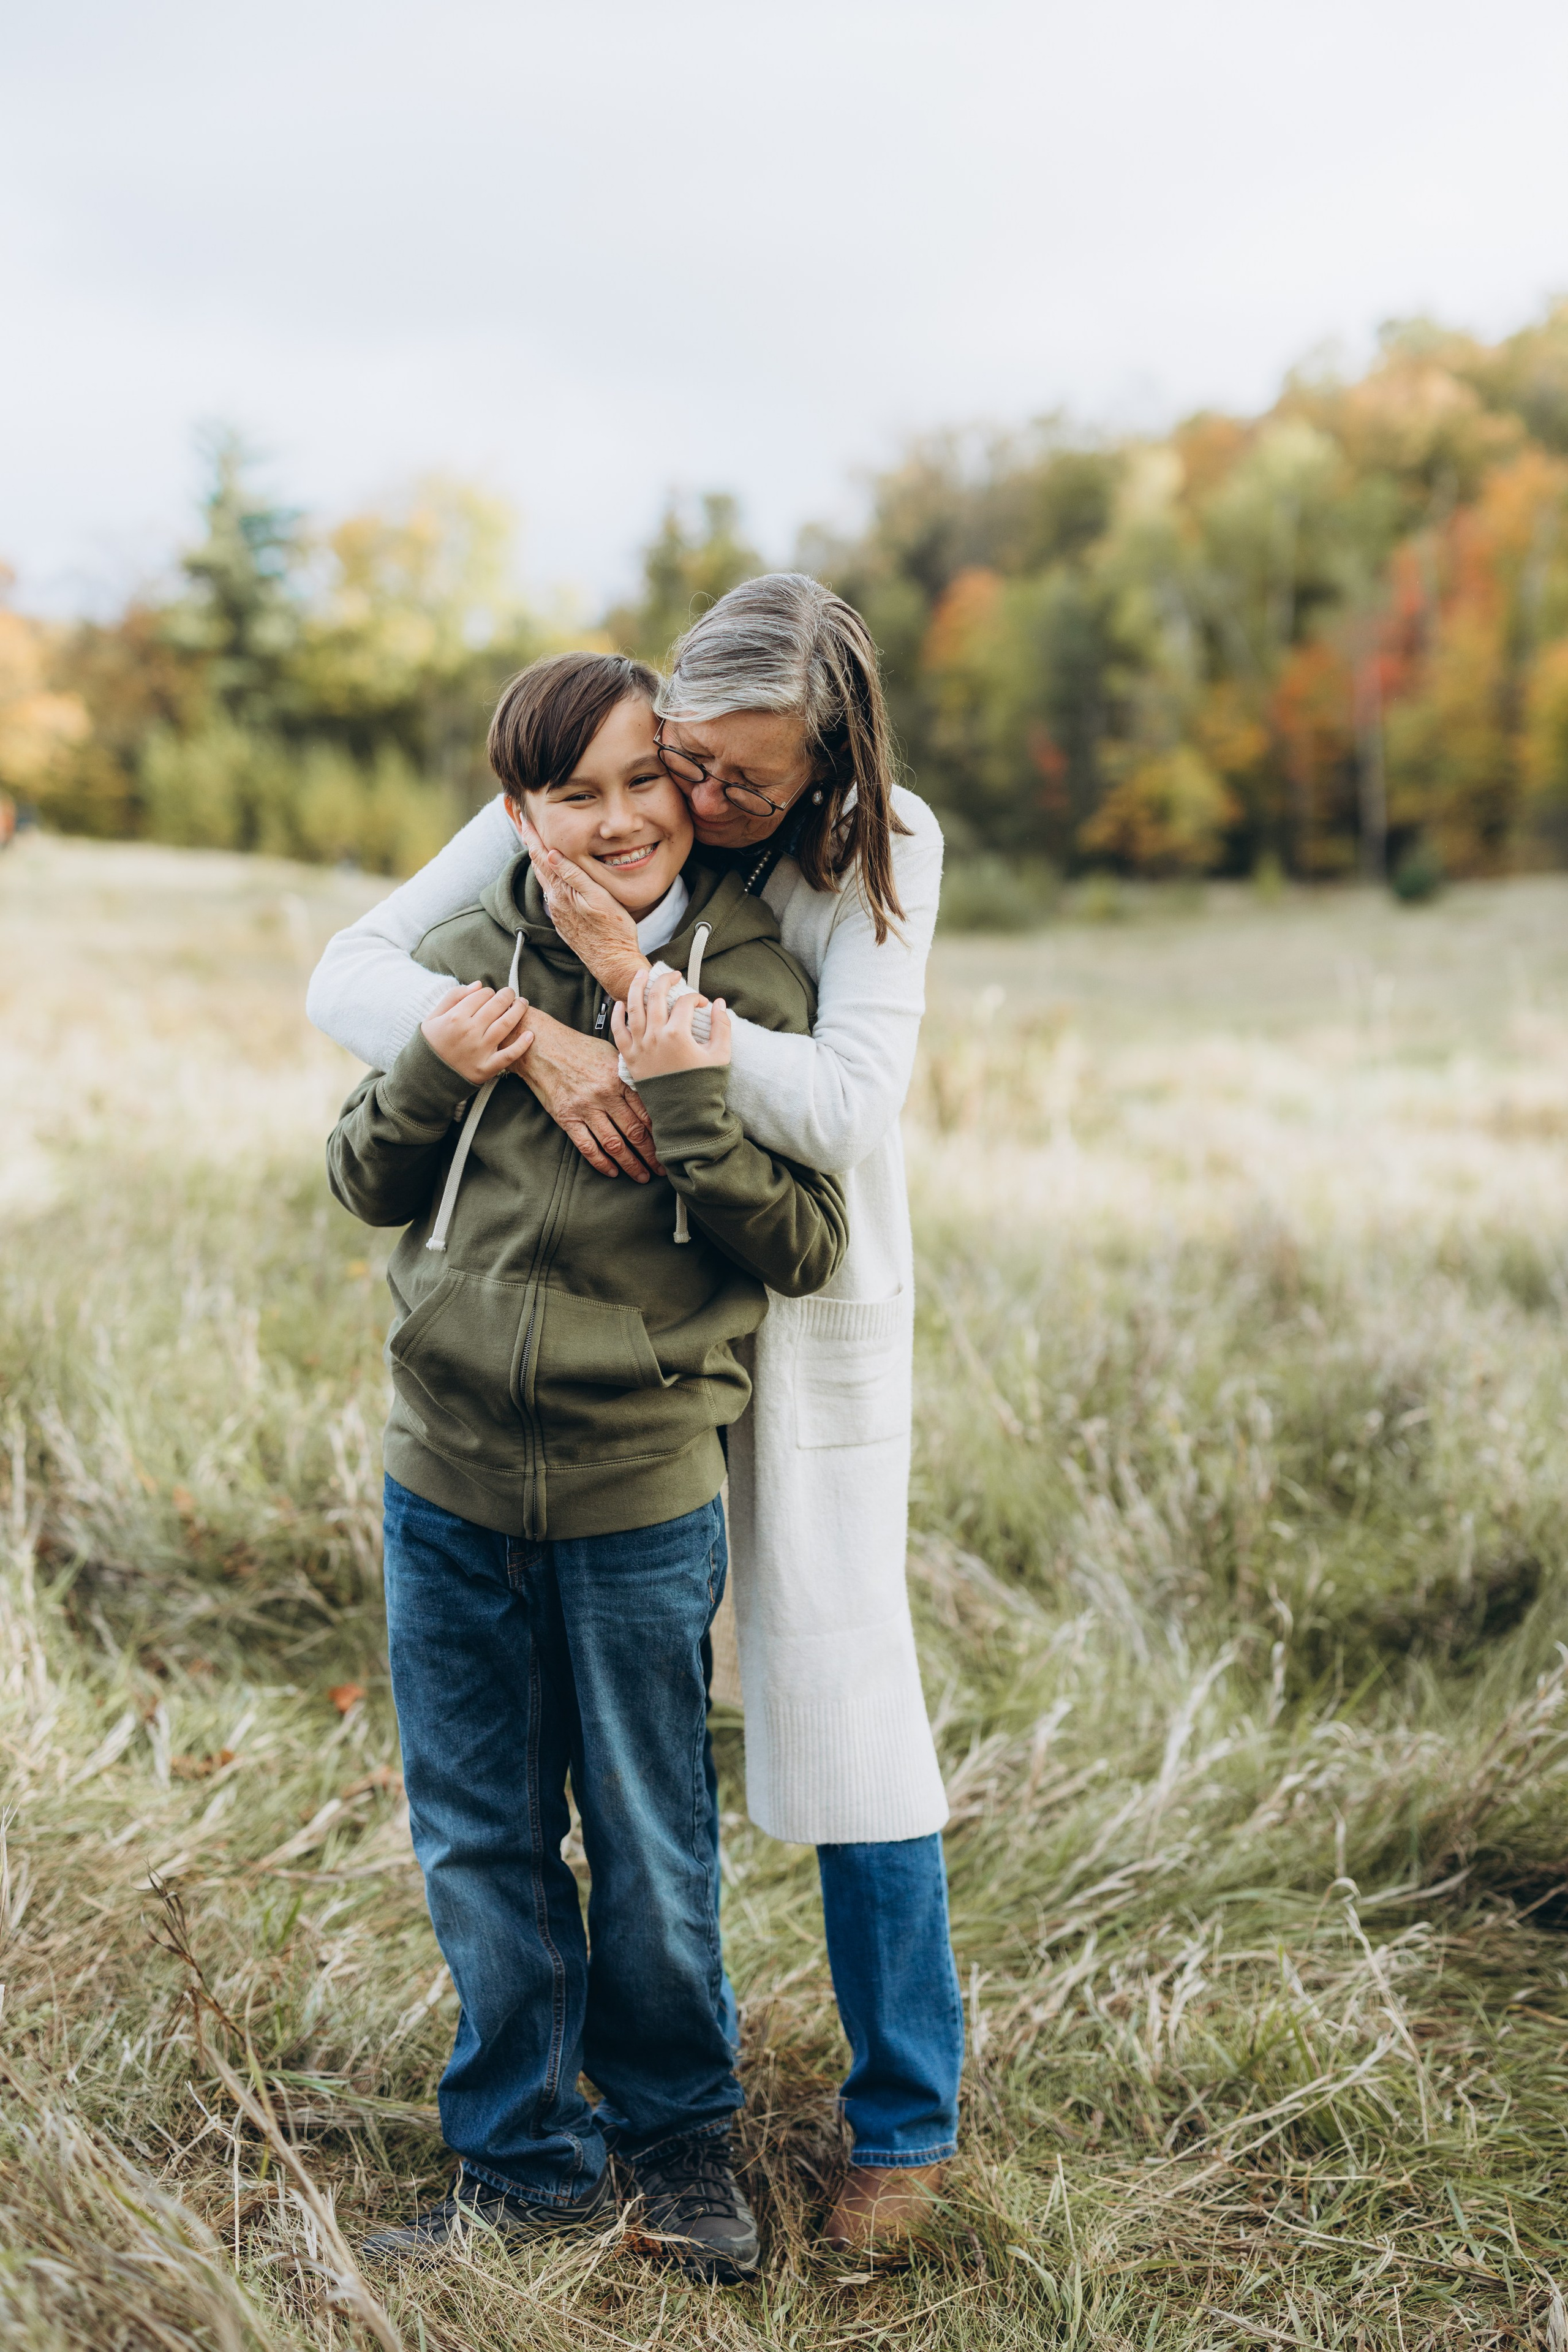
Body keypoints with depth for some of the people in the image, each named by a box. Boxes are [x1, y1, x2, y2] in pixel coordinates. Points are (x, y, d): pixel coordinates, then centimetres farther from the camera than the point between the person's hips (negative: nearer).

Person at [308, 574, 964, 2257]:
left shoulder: (881, 855, -15)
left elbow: (848, 1111, -27)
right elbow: (349, 977, -17)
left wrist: (636, 977, -33)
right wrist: (537, 1039, -33)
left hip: (808, 1306, -2)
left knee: (841, 1690, -1)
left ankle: (906, 2117, 16)